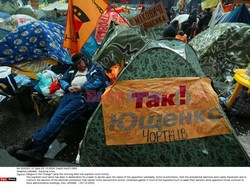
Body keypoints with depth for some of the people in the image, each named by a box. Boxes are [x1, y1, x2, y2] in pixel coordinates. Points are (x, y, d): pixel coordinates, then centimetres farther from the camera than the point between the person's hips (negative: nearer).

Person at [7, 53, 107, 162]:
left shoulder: (96, 68, 14)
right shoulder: (73, 70, 29)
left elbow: (99, 82, -2)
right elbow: (63, 80, 27)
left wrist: (82, 88, -11)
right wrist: (68, 87, 3)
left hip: (85, 97, -5)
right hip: (70, 94, 6)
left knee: (60, 117, -24)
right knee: (56, 117, -19)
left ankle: (32, 143, -25)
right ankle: (38, 151, -29)